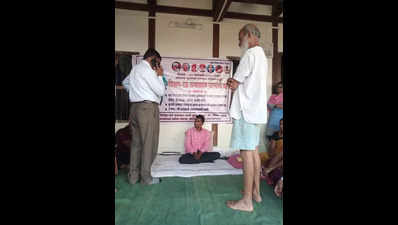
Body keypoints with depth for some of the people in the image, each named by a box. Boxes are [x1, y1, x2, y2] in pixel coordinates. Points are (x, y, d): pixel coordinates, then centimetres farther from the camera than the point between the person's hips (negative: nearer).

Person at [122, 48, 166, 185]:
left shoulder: (135, 69, 19)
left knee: (136, 143, 11)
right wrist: (159, 75, 1)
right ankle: (146, 177, 8)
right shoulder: (147, 70, -9)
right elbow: (161, 91, -12)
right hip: (147, 108, -9)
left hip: (134, 107, 9)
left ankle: (133, 176, 19)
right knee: (149, 143, -1)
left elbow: (125, 83, 38)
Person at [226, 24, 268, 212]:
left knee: (247, 153, -6)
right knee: (254, 151, 14)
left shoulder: (250, 54, -10)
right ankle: (256, 192, 26)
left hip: (246, 110, -10)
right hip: (256, 109, 10)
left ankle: (247, 201, 3)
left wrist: (231, 82, 8)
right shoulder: (262, 55, 21)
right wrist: (235, 82, 4)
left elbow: (233, 85, -12)